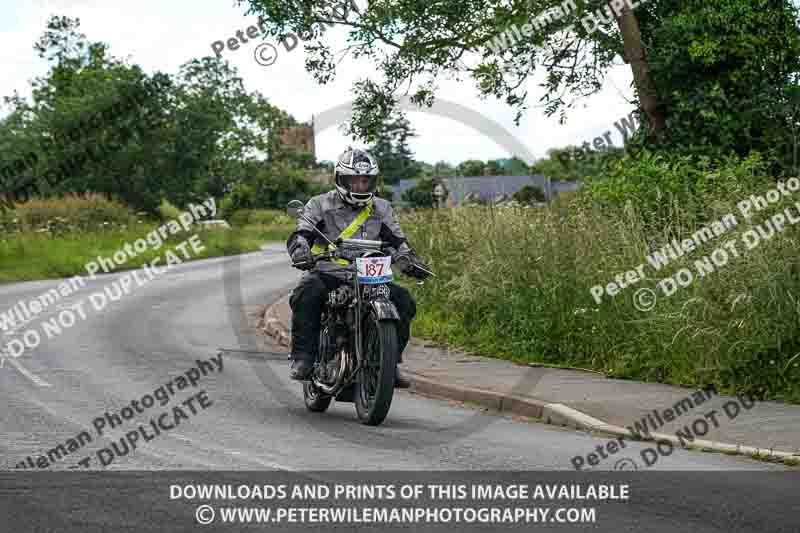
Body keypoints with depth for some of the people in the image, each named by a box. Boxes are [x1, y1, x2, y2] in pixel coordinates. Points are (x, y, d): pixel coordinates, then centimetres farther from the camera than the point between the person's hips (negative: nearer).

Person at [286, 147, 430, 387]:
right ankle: (303, 357, -29)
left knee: (404, 302, -18)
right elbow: (300, 235, -6)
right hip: (327, 273, -3)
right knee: (307, 294, -36)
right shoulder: (320, 205, 6)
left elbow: (397, 242, 13)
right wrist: (301, 253, -29)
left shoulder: (382, 209, 15)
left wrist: (409, 261, -9)